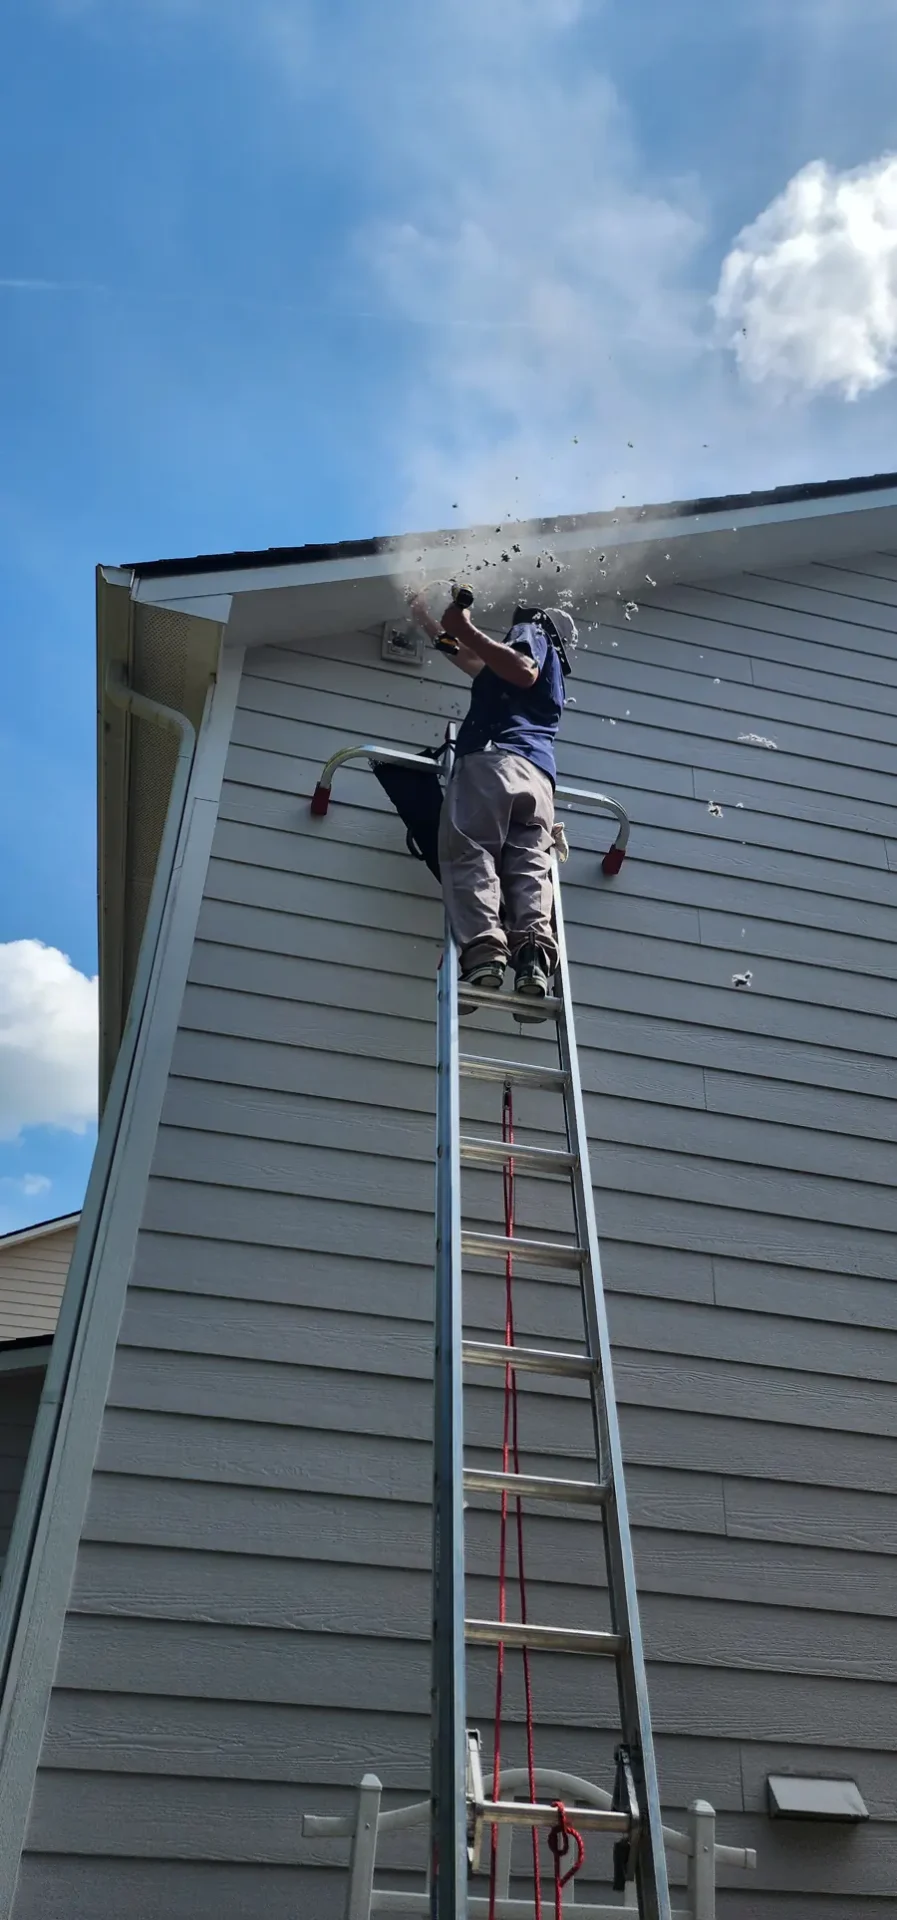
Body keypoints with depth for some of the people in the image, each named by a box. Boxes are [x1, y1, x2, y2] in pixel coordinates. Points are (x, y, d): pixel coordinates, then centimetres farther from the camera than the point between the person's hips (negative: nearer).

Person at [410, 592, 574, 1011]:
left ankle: (483, 952, -37)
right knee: (531, 866, -9)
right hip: (539, 773, 7)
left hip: (495, 757, -7)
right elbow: (472, 662, 56)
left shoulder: (532, 632, 20)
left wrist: (466, 630, -4)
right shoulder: (552, 669, 43)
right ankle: (534, 957, -32)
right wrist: (429, 623, 66)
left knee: (470, 853, -17)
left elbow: (523, 670, -7)